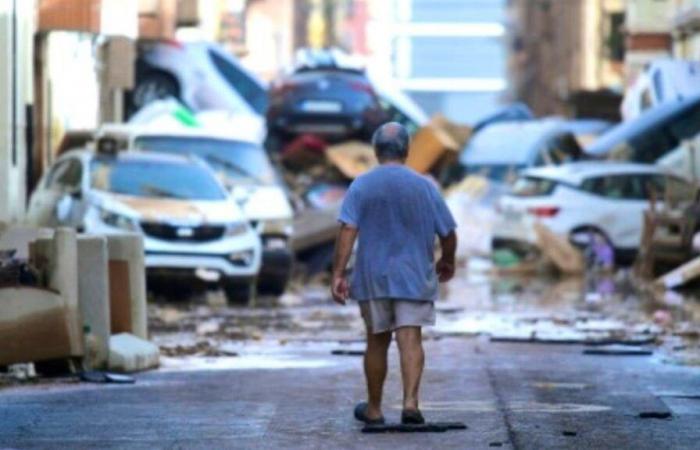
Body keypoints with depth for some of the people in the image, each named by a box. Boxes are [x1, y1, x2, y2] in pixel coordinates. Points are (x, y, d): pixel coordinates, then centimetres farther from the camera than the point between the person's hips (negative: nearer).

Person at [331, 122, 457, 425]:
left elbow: (347, 231, -12)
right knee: (410, 340, -6)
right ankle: (410, 401, -23)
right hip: (414, 277, -1)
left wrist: (338, 275, -13)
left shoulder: (361, 186, -2)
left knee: (377, 341, 13)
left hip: (373, 277, 1)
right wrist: (447, 261, 21)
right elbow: (448, 234, 2)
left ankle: (374, 409, 22)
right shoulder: (424, 187, -1)